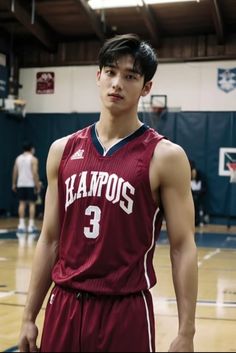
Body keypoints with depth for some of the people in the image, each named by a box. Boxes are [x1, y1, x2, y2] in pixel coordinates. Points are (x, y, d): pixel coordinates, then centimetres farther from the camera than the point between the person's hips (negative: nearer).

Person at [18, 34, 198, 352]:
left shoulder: (165, 157, -7)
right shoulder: (63, 150, 4)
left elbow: (183, 247, -7)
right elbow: (50, 239, 8)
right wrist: (29, 316, 8)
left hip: (127, 311, -3)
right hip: (64, 306, 4)